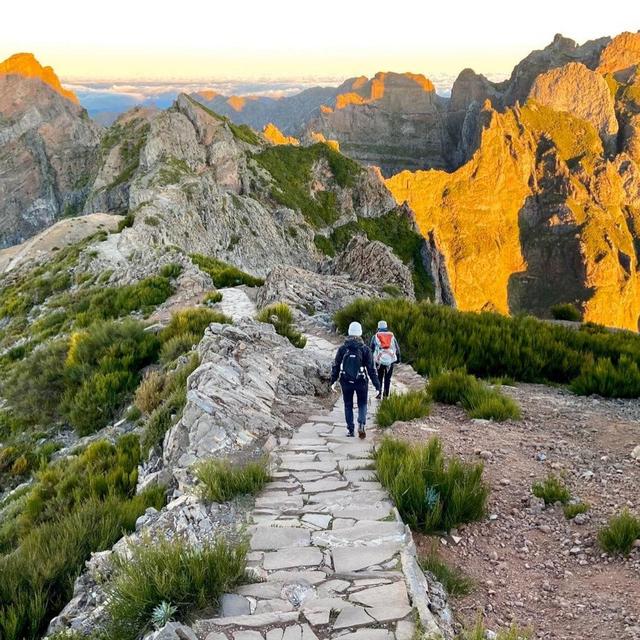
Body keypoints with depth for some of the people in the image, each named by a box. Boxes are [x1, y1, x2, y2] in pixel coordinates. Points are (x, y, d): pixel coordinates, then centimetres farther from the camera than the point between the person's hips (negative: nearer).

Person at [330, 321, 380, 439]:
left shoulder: (342, 349, -5)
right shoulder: (365, 349, -9)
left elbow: (336, 366, 2)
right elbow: (371, 368, -7)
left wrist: (333, 380, 13)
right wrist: (376, 383, 0)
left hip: (346, 382, 1)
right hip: (361, 382, -1)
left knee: (348, 405, 14)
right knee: (362, 404, 14)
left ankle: (350, 430, 14)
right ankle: (361, 424, -9)